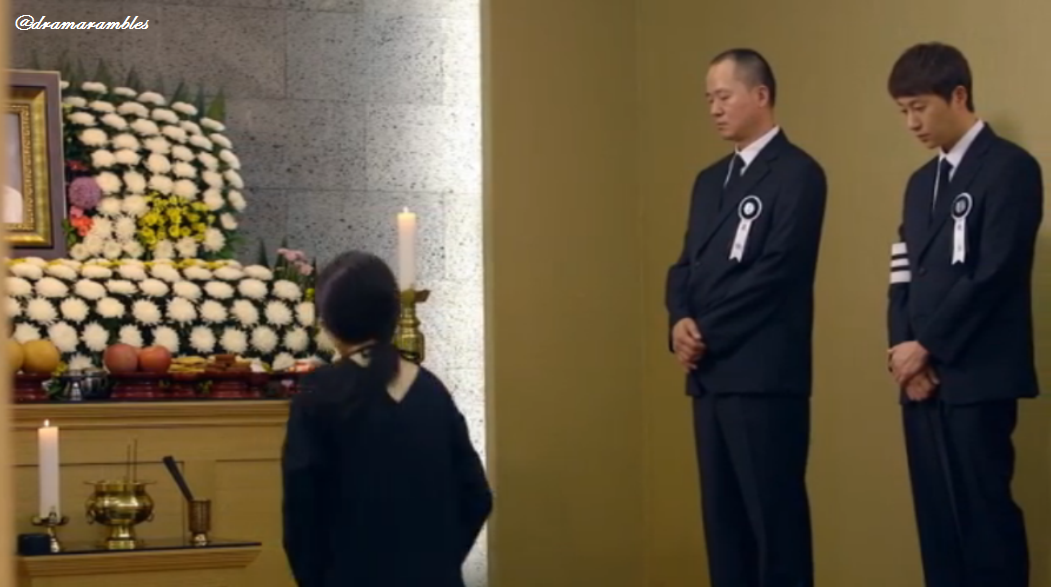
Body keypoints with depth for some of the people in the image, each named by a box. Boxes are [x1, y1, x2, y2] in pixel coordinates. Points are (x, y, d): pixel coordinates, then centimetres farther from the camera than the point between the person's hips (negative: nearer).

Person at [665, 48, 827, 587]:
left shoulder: (797, 173, -6)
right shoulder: (710, 179, 20)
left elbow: (777, 270, -15)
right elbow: (687, 264, 16)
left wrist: (706, 333, -11)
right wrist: (681, 321, -5)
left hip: (763, 374, -8)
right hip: (711, 374, 8)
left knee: (774, 515, -5)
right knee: (722, 515, 9)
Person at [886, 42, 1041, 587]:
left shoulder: (1010, 167, -5)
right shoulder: (921, 182, 20)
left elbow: (993, 274, -13)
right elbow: (904, 276, 16)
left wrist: (926, 347, -10)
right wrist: (904, 351, -2)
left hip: (977, 378, -7)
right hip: (923, 379, 7)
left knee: (985, 518, -9)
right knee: (937, 522, 5)